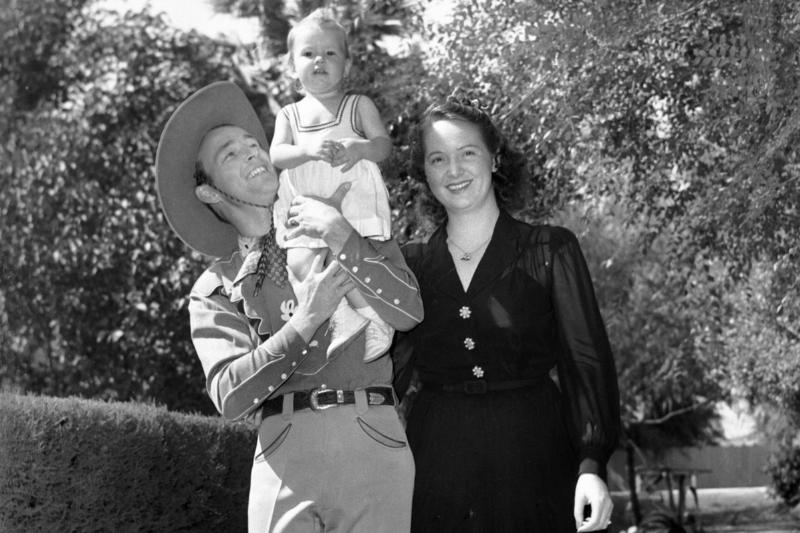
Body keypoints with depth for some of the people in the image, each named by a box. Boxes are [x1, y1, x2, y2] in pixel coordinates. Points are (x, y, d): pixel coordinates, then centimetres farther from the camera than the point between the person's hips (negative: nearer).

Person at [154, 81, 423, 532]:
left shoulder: (356, 230, 14)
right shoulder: (215, 290, 11)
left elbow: (408, 312, -1)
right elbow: (230, 395, -2)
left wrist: (342, 239, -8)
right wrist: (305, 322, -10)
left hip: (376, 445, 0)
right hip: (285, 458, 0)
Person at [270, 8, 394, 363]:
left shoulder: (359, 106, 15)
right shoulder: (289, 115, 19)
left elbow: (384, 145, 3)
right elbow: (276, 155, 2)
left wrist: (359, 148, -21)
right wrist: (308, 149, -19)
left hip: (355, 203, -2)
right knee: (300, 262, -24)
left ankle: (374, 322, -10)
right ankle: (344, 321, -13)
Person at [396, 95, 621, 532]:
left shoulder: (550, 251, 2)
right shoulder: (409, 264, 9)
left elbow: (586, 362, -6)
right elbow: (383, 371, 11)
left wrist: (592, 464, -17)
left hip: (532, 463, -1)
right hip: (437, 466, 2)